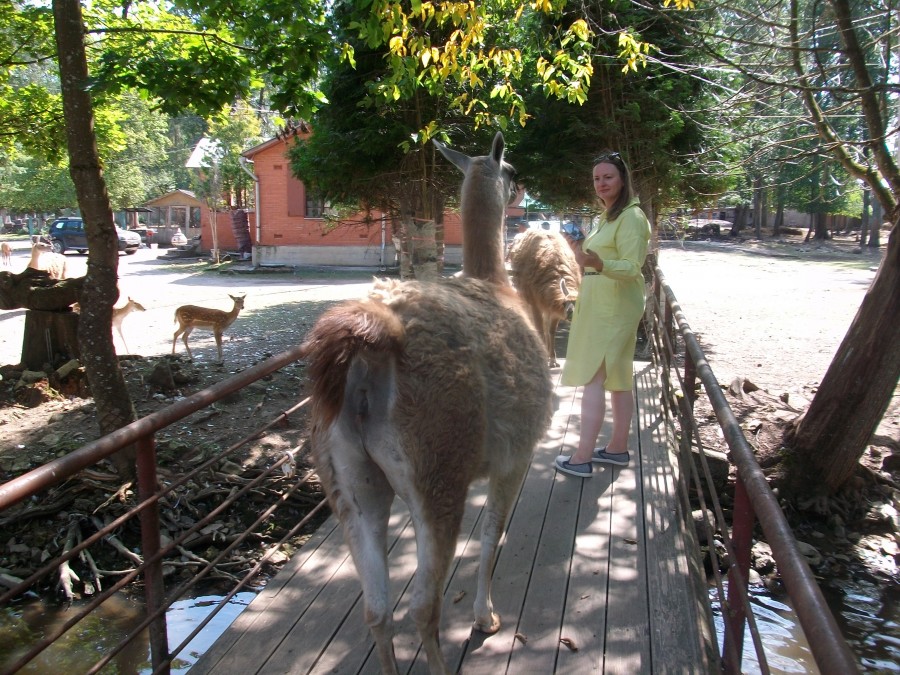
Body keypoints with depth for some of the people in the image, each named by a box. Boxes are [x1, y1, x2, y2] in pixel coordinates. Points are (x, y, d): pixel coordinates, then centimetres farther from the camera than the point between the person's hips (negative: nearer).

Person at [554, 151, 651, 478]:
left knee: (592, 379, -10)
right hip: (601, 305, 10)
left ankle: (582, 458, -8)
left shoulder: (630, 217, -14)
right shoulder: (608, 215, 16)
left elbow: (632, 267, -23)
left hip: (613, 308, -10)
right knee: (617, 378, 12)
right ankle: (618, 448, 20)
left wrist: (598, 263, -39)